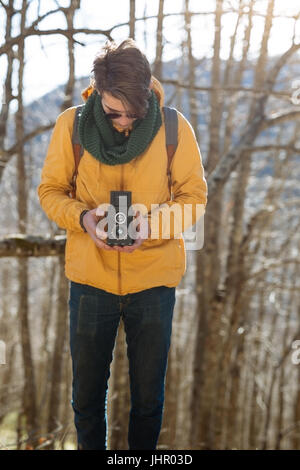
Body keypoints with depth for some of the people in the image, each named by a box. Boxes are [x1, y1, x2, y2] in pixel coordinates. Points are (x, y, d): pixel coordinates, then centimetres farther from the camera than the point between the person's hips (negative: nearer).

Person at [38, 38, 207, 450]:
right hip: (90, 275, 1)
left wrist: (154, 222, -20)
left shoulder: (174, 127, -9)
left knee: (149, 391, 15)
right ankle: (89, 446, 42)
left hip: (155, 277, 0)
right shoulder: (71, 124, -8)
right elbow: (50, 191, 0)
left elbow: (194, 193, -2)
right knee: (87, 388, 16)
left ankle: (144, 448, 40)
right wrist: (82, 218, -20)